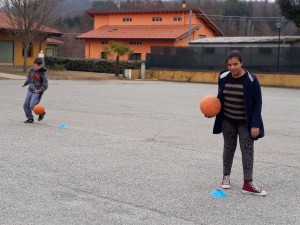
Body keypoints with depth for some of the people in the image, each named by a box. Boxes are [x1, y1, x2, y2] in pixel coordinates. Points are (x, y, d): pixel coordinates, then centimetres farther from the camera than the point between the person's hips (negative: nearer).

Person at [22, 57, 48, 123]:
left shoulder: (42, 73, -17)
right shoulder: (31, 70, 0)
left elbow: (45, 85, -16)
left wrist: (41, 90, -28)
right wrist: (25, 84, 17)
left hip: (38, 92, -6)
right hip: (30, 90, 6)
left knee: (32, 106, -14)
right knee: (26, 105, 4)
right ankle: (30, 118, 20)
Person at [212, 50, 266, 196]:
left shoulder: (251, 80, -17)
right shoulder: (223, 77, -4)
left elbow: (257, 103, -13)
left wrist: (255, 124, -18)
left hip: (245, 123, -3)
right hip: (228, 121, 4)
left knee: (247, 150, -5)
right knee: (228, 148, 14)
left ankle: (247, 184, -3)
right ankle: (226, 176, 30)